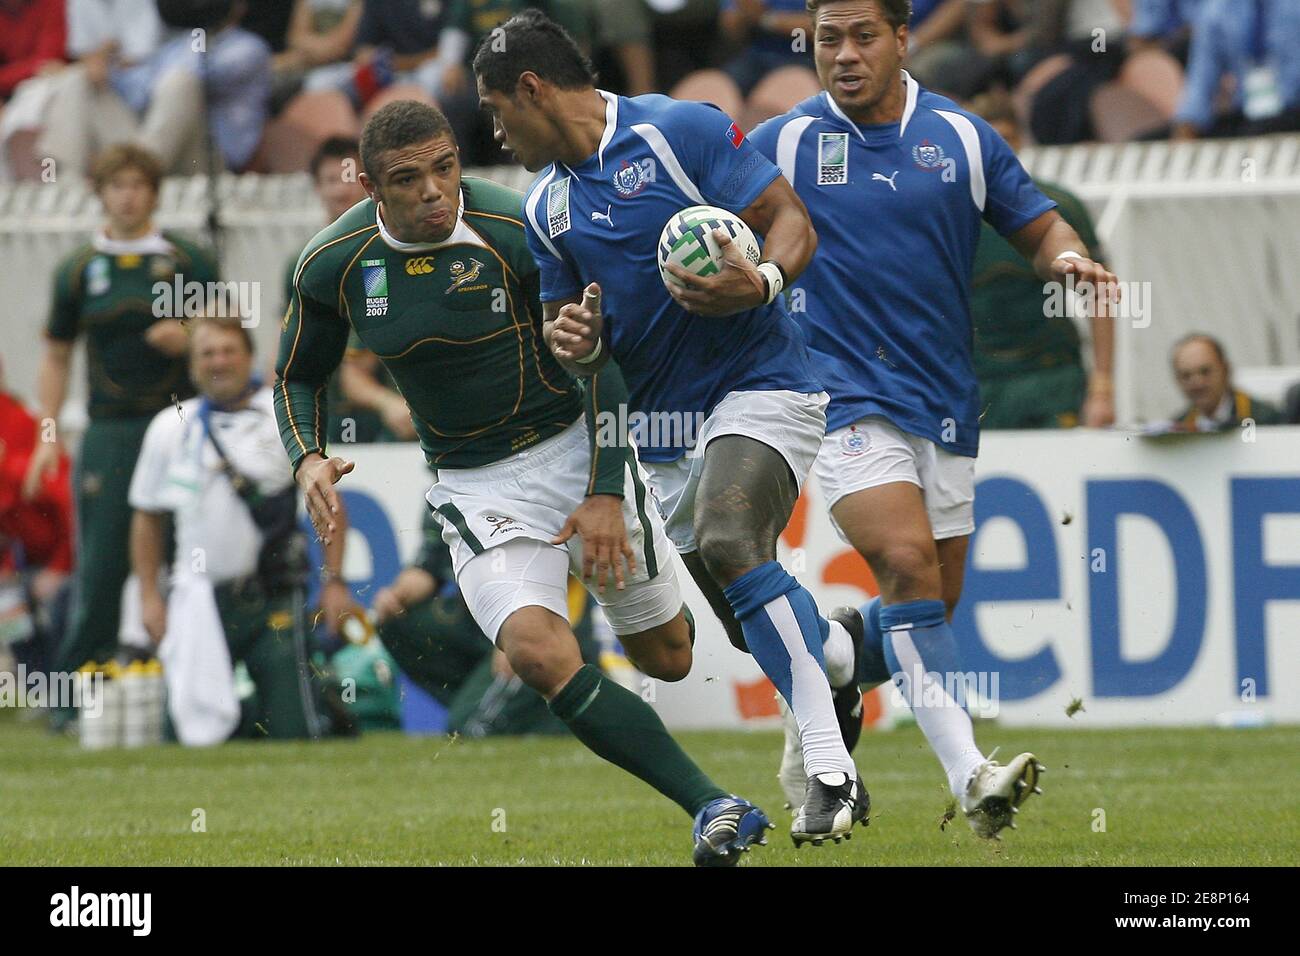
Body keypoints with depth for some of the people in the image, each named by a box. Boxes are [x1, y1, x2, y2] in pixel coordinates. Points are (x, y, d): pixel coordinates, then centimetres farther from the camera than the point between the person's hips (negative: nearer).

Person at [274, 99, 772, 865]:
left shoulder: (518, 233, -18)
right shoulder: (333, 266, -9)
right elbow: (298, 377, 9)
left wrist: (605, 492, -14)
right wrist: (309, 459, -11)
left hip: (574, 448, -1)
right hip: (475, 486, 1)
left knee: (666, 658, 9)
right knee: (538, 653, -25)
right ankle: (714, 808, -22)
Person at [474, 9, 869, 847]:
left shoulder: (680, 131, -10)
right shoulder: (544, 209, 10)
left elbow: (792, 220, -10)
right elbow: (576, 343, 17)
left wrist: (763, 281, -31)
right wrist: (579, 344, -8)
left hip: (761, 386, -7)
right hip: (664, 426, 7)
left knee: (728, 542, -32)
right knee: (754, 627, 8)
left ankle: (831, 767, -33)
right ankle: (840, 645, 44)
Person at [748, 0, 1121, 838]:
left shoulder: (962, 137, 5)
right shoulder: (782, 144, 0)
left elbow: (1040, 229, 12)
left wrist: (1070, 257, -10)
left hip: (945, 404, 4)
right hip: (845, 395, -4)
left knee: (927, 604, 9)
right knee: (909, 566, -22)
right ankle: (969, 774, -30)